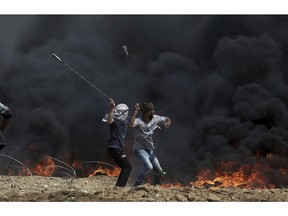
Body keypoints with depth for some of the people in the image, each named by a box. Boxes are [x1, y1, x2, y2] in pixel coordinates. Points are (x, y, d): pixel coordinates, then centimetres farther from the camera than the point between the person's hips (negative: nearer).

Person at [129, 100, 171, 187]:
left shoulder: (155, 118, -5)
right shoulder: (138, 121, -25)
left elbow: (167, 119, 11)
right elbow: (131, 125, -49)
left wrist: (168, 122, -13)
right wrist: (136, 111, -45)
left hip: (150, 149, 7)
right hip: (139, 149, -7)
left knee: (159, 171, 8)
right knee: (148, 166, -29)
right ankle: (135, 186, -19)